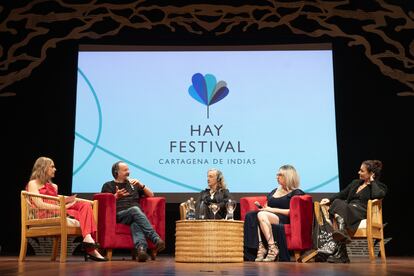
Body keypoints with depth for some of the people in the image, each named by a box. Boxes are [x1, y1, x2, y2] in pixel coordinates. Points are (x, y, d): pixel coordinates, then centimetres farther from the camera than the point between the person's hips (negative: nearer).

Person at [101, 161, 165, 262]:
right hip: (119, 214, -3)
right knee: (135, 209, -37)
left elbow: (151, 195, 26)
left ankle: (141, 248, -64)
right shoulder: (108, 186, 21)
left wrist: (141, 184, 10)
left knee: (136, 224, -36)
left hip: (135, 214, 3)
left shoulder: (133, 184, 31)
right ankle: (156, 239, -49)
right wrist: (116, 196, -11)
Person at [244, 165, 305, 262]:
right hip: (268, 216, 6)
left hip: (284, 219, -6)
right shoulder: (274, 191, 29)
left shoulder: (296, 193, 8)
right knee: (251, 216, -28)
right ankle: (260, 247, -40)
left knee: (262, 215, -36)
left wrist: (273, 209, -11)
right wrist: (261, 206, 6)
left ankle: (273, 248, -36)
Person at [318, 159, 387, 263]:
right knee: (337, 202, -29)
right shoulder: (355, 183, 30)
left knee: (342, 207, -33)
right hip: (349, 210, 5)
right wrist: (329, 199, 11)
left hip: (362, 213, -5)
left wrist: (372, 182, 0)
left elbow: (377, 195, -14)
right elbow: (342, 194, 27)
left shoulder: (379, 186, 10)